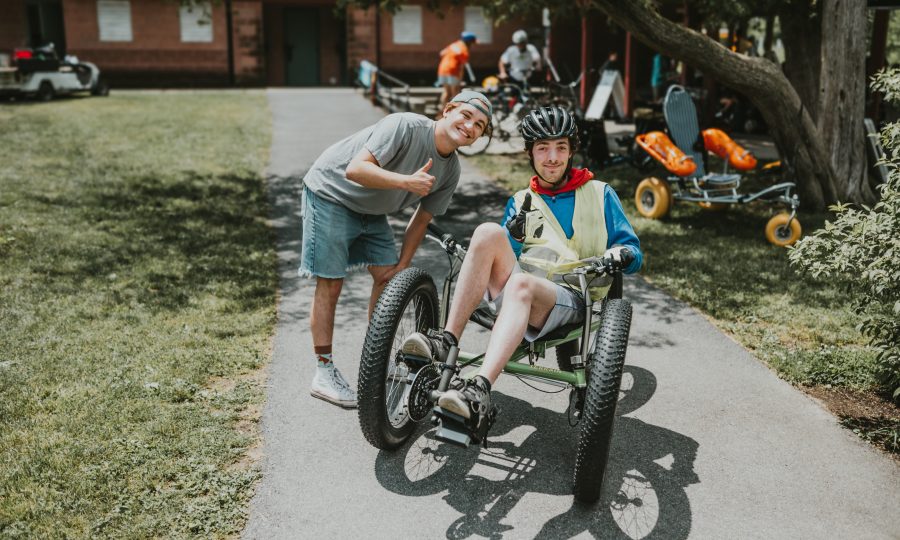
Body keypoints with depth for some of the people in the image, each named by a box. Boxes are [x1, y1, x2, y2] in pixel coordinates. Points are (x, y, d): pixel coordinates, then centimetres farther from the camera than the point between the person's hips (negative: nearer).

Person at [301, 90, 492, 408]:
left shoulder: (450, 171, -6)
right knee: (330, 284, -7)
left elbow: (422, 218, 3)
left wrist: (402, 265, -1)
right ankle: (324, 373, 2)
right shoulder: (405, 126, -28)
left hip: (370, 211, 7)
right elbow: (355, 169, -36)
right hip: (331, 194, -7)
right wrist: (407, 181, -45)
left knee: (387, 276, 2)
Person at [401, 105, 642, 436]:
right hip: (515, 291, 3)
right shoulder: (521, 202, 22)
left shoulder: (599, 194, 16)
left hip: (571, 298, -3)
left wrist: (622, 254, -12)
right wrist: (514, 235, -8)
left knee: (520, 283, -38)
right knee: (488, 232, -26)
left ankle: (479, 393, -52)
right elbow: (501, 260, 13)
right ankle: (446, 343, -29)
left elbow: (633, 254, 12)